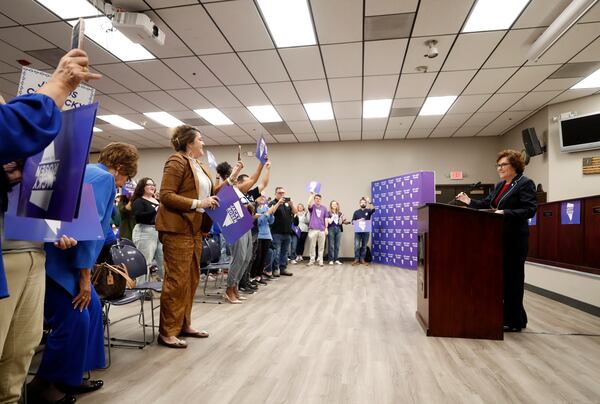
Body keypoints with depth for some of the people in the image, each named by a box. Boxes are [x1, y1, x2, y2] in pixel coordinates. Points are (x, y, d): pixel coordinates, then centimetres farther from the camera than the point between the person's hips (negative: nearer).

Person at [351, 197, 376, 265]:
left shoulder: (368, 211, 7)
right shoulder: (356, 212, 10)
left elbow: (373, 210, -17)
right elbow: (353, 221, 8)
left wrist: (369, 202, -29)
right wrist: (358, 220, -11)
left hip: (366, 231, 0)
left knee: (364, 246, 6)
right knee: (356, 246, -7)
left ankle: (362, 259, 14)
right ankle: (356, 259, -1)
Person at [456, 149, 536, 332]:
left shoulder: (525, 184, -7)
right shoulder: (500, 185, 16)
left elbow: (529, 210, -17)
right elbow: (486, 204, 16)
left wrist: (505, 213, -26)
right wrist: (470, 201, 2)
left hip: (515, 239, -8)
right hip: (499, 237, 8)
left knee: (512, 278, 0)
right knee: (502, 277, 12)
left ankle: (514, 321, 13)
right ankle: (507, 316, 25)